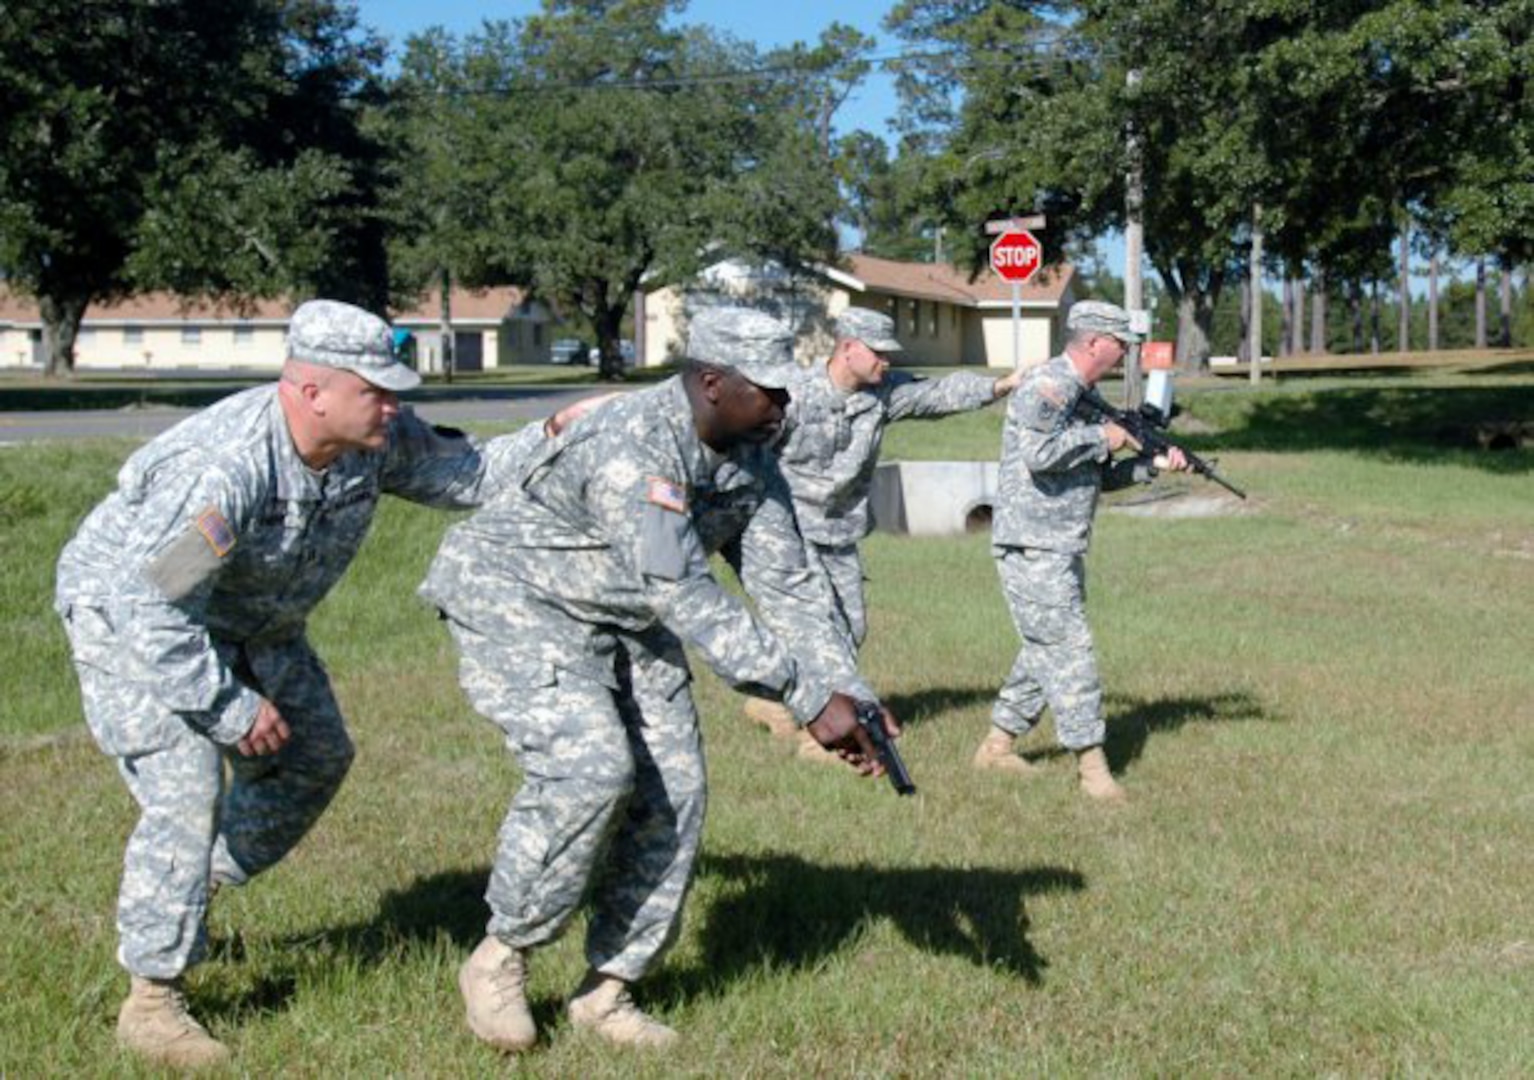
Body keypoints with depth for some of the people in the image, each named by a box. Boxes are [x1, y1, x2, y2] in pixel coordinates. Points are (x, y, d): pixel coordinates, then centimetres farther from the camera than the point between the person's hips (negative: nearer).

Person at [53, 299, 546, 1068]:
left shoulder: (378, 438, -16)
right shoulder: (224, 466, -40)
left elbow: (466, 476, -3)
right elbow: (152, 605, -38)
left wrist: (552, 437, -19)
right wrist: (233, 708, -31)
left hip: (243, 619, 9)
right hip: (129, 609, -8)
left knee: (315, 759, 16)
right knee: (185, 791, -19)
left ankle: (193, 891, 34)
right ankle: (150, 1001, -5)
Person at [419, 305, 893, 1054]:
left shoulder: (750, 458, -5)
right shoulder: (633, 448, -32)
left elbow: (787, 585, -6)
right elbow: (689, 601, -37)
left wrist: (846, 695, -19)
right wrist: (808, 698, -37)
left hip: (624, 620, 8)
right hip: (515, 599, -8)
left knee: (673, 788, -1)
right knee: (588, 765, -26)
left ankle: (607, 989, 12)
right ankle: (498, 961, -6)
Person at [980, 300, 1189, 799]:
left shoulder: (1083, 395, 16)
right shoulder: (1046, 384, -14)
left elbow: (1100, 477, 21)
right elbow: (1039, 454, -29)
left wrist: (1152, 464, 8)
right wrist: (1102, 437, -17)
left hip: (1063, 550, 10)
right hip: (1032, 548, -10)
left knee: (1046, 651, 15)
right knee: (1070, 651, -9)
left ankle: (997, 746, 25)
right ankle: (1092, 766, -6)